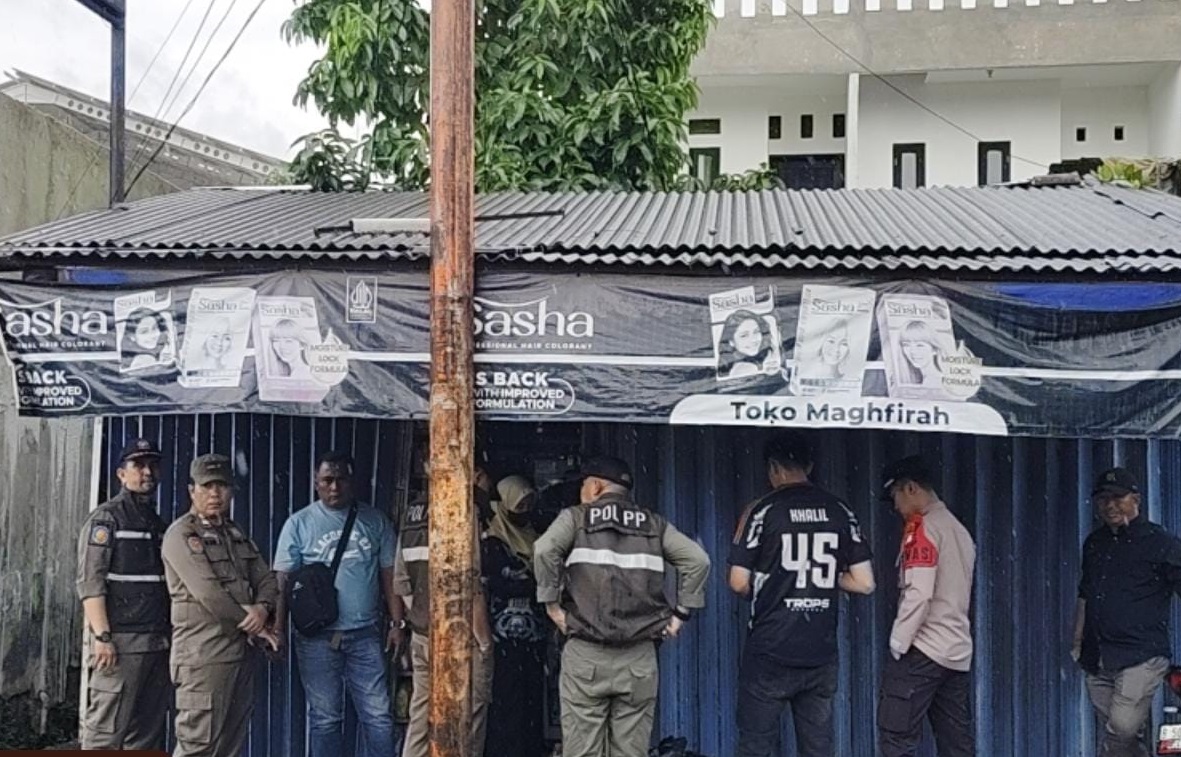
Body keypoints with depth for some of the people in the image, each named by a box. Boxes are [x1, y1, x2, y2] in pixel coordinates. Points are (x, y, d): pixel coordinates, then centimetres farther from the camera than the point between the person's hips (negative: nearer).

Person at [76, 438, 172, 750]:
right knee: (106, 730, -6)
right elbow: (90, 582, -11)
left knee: (148, 734, 8)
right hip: (120, 642, -7)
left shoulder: (160, 525, 19)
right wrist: (102, 637, -18)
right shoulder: (105, 519, -2)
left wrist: (172, 637, 15)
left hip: (158, 643, 7)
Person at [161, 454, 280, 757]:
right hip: (203, 654, -8)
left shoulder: (236, 534, 17)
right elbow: (209, 594, -15)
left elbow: (266, 579, 13)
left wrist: (263, 608, -10)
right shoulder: (180, 535, -7)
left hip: (242, 651, 8)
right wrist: (254, 625, -9)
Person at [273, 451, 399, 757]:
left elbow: (389, 574, 8)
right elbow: (284, 580, 0)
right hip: (317, 637, -1)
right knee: (325, 717, 8)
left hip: (365, 634, 1)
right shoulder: (299, 524, 2)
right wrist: (278, 630, -7)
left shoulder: (375, 521, 6)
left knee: (378, 715, 0)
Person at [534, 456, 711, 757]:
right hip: (639, 655, 2)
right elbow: (697, 560, 1)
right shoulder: (654, 524, 12)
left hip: (585, 654, -2)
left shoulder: (576, 517, 4)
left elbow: (544, 550, -15)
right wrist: (681, 612, 6)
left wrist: (551, 602, -5)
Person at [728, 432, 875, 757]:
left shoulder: (763, 510, -7)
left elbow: (739, 582, -9)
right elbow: (865, 583, 3)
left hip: (770, 653, -4)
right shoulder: (839, 511, 5)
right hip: (821, 654, 4)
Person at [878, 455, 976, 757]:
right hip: (958, 652, 9)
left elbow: (918, 593, -19)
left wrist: (898, 642, -12)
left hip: (924, 649, -9)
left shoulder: (923, 527, -10)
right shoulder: (960, 529, 16)